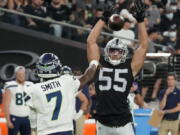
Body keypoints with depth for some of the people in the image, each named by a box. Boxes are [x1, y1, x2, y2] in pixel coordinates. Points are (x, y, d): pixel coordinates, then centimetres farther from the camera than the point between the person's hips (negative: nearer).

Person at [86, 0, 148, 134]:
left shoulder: (130, 68, 7)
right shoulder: (100, 66, 9)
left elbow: (144, 46, 4)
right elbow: (91, 42, 6)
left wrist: (140, 20, 1)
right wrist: (104, 19, 6)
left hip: (123, 124, -2)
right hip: (103, 124, 2)